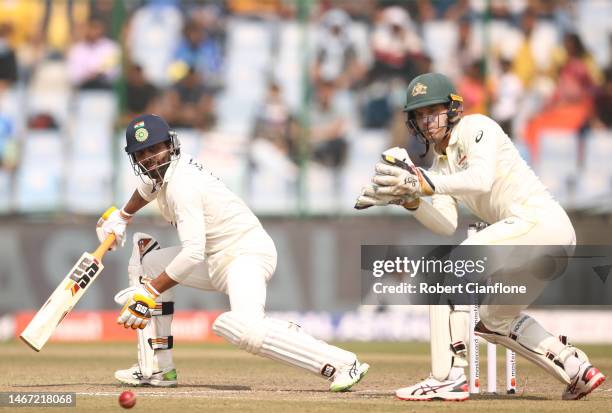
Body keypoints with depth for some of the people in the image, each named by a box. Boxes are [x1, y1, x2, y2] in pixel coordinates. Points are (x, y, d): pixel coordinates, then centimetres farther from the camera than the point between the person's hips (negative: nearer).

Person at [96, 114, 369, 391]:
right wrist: (122, 216, 50)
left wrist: (148, 294, -27)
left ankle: (341, 364, -35)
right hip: (215, 259, 11)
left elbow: (192, 254, -28)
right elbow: (149, 184, 39)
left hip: (247, 253, -11)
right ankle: (156, 369, 13)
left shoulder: (181, 184, -20)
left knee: (246, 328, -35)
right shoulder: (164, 169, 10)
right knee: (146, 262, 14)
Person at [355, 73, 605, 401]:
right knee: (497, 320, 23)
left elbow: (482, 179, -25)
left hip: (538, 219, -10)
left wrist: (426, 184, -34)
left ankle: (449, 379, -22)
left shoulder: (475, 128, -4)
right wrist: (410, 200, -9)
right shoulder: (440, 163, 19)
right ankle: (577, 370, 21)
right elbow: (447, 226, 6)